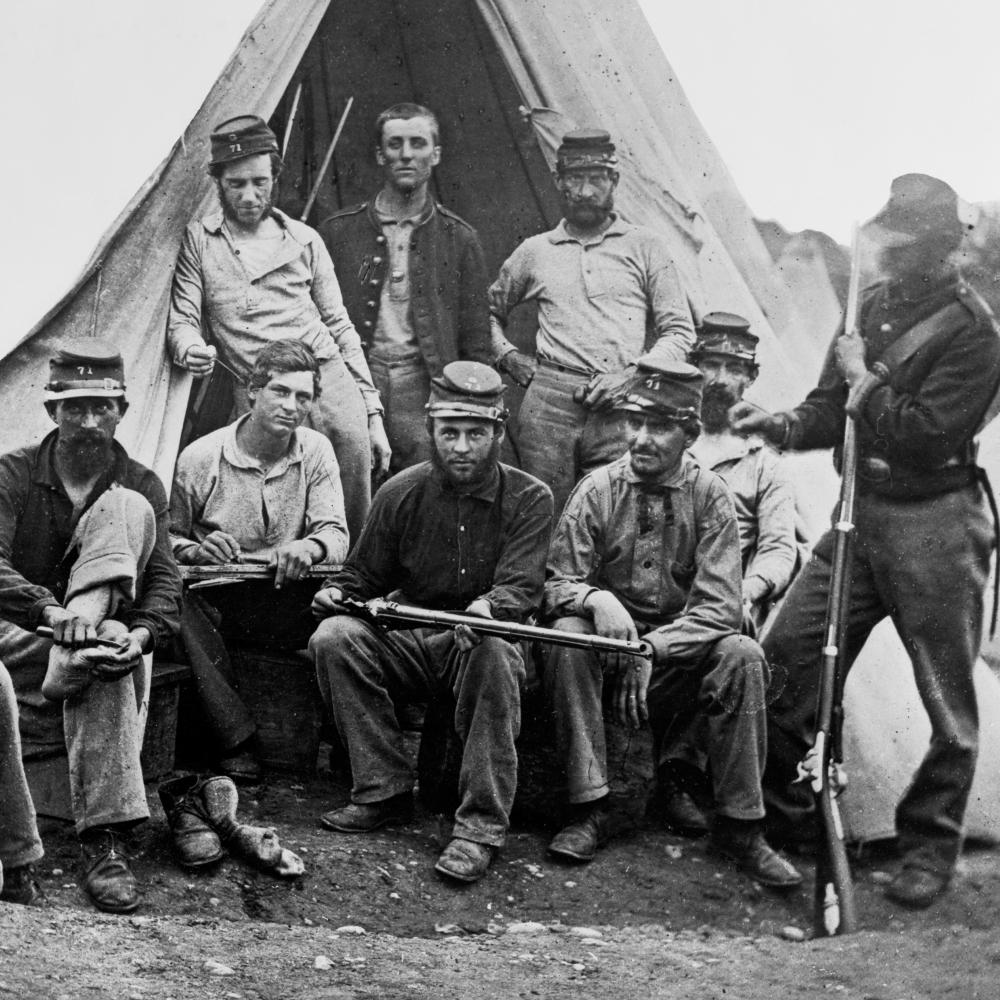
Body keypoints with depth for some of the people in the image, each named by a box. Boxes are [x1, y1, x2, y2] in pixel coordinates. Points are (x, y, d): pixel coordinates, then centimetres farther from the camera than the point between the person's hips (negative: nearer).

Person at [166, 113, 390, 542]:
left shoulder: (304, 240, 15)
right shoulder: (198, 241, 9)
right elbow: (181, 318, 5)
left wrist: (373, 410, 13)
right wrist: (190, 347, -21)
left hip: (331, 382, 2)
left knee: (354, 525, -1)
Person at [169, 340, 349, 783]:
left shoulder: (316, 452, 7)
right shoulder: (200, 457, -2)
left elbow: (335, 534, 0)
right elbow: (168, 536, 6)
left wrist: (310, 547, -25)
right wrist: (197, 551, -18)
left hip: (291, 603, 2)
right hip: (219, 598, -2)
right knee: (179, 599, -37)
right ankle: (235, 740, -28)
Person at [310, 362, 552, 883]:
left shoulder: (529, 499, -4)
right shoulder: (401, 493, 3)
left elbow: (521, 588, -15)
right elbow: (363, 574, 13)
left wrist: (487, 607, -38)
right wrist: (337, 592, -11)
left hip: (480, 640, -3)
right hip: (407, 639, 3)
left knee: (495, 652, -38)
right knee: (335, 637, -24)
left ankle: (481, 825, -33)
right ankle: (384, 790, -16)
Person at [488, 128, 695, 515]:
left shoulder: (645, 247, 12)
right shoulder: (535, 251, 17)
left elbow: (679, 331, 9)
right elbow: (487, 311, 30)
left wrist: (631, 376, -4)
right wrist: (507, 357, 12)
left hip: (620, 409, -1)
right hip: (548, 401, 1)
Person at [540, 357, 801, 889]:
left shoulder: (709, 496, -4)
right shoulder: (597, 490, -3)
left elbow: (719, 606, -12)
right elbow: (557, 583, -6)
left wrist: (653, 649, -27)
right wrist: (595, 599, -30)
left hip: (682, 653, 0)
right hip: (608, 646, 0)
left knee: (742, 655, -28)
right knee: (567, 635, -31)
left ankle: (739, 825, -16)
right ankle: (589, 808, -23)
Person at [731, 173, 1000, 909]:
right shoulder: (872, 304, 10)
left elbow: (927, 435, -21)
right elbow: (834, 409, 13)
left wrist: (865, 381, -12)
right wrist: (782, 425, -6)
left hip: (936, 524, -7)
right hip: (862, 513, 7)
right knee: (787, 651, 3)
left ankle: (930, 848, 17)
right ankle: (778, 810, 18)